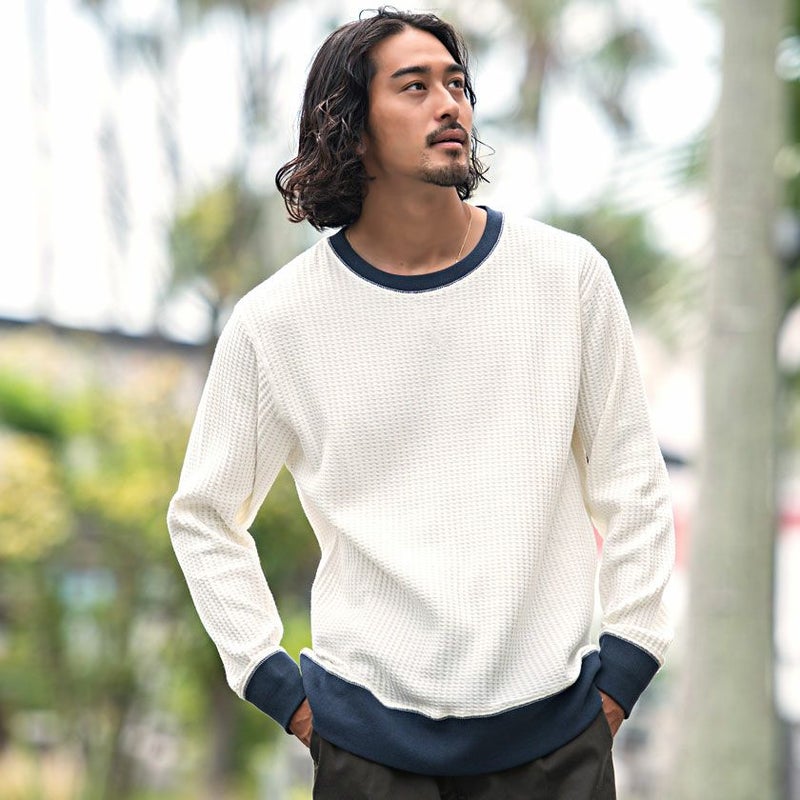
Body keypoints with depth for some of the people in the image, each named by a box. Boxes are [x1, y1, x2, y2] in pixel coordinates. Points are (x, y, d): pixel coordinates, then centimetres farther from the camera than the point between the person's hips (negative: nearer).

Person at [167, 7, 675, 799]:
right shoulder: (276, 320, -1)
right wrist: (278, 686, 3)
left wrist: (622, 666, 4)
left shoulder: (566, 274, 2)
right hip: (370, 730, -1)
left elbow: (631, 484, 8)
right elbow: (202, 517, 9)